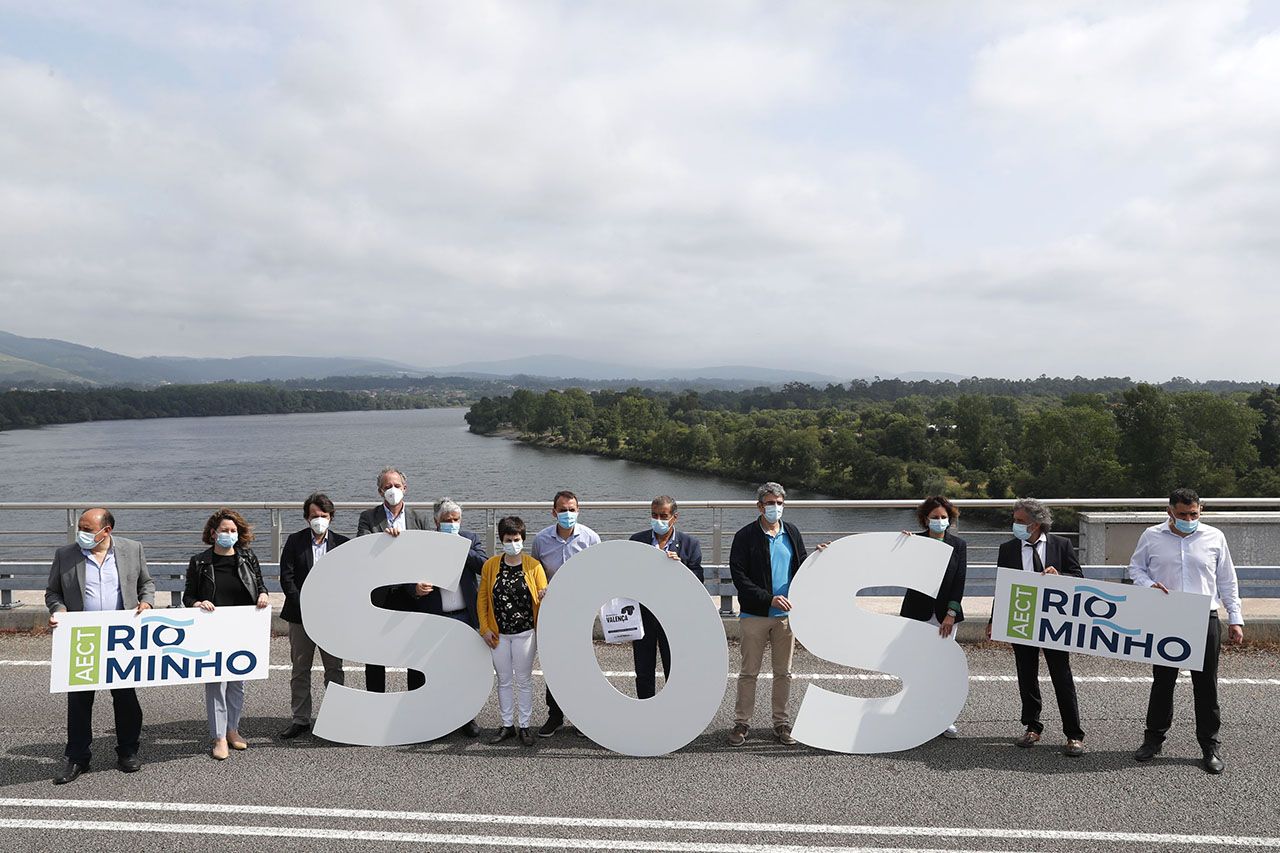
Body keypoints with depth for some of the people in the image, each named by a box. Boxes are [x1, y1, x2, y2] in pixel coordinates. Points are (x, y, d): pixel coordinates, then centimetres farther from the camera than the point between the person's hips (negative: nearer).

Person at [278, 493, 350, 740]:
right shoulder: (294, 541, 2)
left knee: (334, 669, 5)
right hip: (300, 616, 1)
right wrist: (303, 606, -12)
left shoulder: (341, 543, 2)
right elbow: (287, 578, -3)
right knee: (300, 670, 8)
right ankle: (300, 720, 18)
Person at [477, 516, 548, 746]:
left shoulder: (533, 566, -6)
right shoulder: (490, 565, -1)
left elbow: (543, 599, -5)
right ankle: (507, 725, 22)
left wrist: (544, 598, -29)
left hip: (524, 632, -2)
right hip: (498, 634, 2)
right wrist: (485, 628, -3)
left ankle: (524, 726, 18)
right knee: (503, 680, 11)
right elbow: (482, 598, 3)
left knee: (524, 680, 7)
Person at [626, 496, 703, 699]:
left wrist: (679, 566, -22)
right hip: (642, 615, 2)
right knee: (643, 674, 11)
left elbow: (698, 581, -6)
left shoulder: (690, 543, 0)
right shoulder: (637, 540, 4)